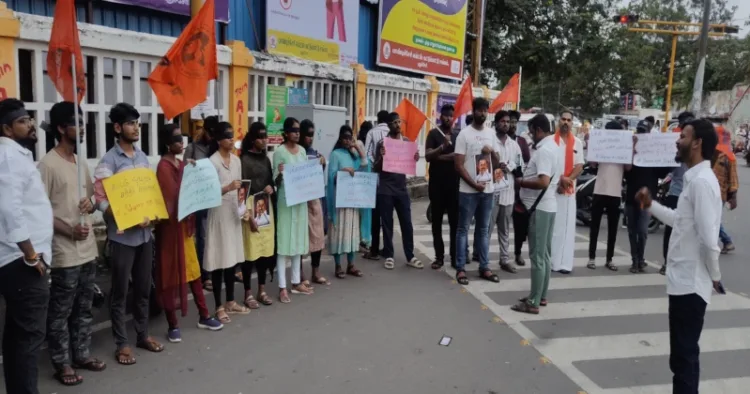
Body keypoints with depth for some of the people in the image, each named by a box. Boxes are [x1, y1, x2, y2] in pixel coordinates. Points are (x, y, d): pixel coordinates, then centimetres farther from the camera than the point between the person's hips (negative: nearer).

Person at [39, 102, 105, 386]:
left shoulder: (81, 164, 12)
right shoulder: (48, 165, -11)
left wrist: (90, 203, -2)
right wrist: (69, 230, -20)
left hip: (88, 248, 8)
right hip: (64, 252, -7)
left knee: (84, 308, 16)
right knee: (61, 311, 4)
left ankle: (82, 354, 28)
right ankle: (62, 363, 16)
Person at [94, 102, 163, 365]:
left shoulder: (143, 157, 10)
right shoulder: (108, 161, -10)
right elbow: (101, 200, -14)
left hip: (145, 233, 6)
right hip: (122, 235, -6)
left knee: (143, 288, 15)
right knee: (120, 292, 5)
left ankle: (142, 335, 29)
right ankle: (122, 343, 17)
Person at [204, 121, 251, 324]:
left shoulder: (236, 160, 11)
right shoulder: (213, 161, -11)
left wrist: (243, 207, 4)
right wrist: (228, 188, -27)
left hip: (234, 213, 7)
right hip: (219, 213, -7)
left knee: (232, 258, 12)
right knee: (220, 259, -2)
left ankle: (230, 302, 24)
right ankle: (219, 306, 8)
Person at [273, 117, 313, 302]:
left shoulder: (302, 150, 10)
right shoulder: (279, 152, -9)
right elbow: (276, 181, -10)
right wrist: (280, 173, -30)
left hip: (301, 200, 7)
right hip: (286, 201, -6)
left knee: (299, 240, 13)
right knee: (284, 242, -5)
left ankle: (296, 282, 24)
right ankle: (282, 287, 1)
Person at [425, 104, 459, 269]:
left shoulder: (458, 135, 7)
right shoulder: (434, 133, 1)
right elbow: (427, 156, -10)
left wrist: (440, 157, -8)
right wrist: (443, 147, -25)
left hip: (454, 183, 1)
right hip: (436, 183, -1)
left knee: (455, 221, 2)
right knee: (437, 222, 4)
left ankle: (455, 257, 7)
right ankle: (439, 257, 11)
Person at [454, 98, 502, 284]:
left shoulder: (491, 134, 10)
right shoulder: (464, 134, -6)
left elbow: (497, 163, 13)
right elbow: (459, 165, -9)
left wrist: (492, 152, -8)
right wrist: (474, 184, -15)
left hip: (487, 190, 5)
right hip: (468, 190, -5)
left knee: (483, 229, 12)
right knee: (463, 229, 1)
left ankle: (484, 267, 19)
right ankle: (460, 269, 6)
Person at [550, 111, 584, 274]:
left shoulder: (577, 143, 9)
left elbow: (579, 166, 3)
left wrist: (568, 179, -14)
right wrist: (559, 178, -15)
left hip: (569, 189, 2)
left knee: (567, 225, 1)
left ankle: (563, 262, 4)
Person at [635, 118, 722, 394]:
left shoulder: (702, 181, -20)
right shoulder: (694, 179, 11)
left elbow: (709, 238, -24)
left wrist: (714, 276, -11)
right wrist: (651, 205, 14)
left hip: (691, 283, -10)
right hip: (684, 280, 10)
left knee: (684, 356, 1)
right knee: (683, 353, 20)